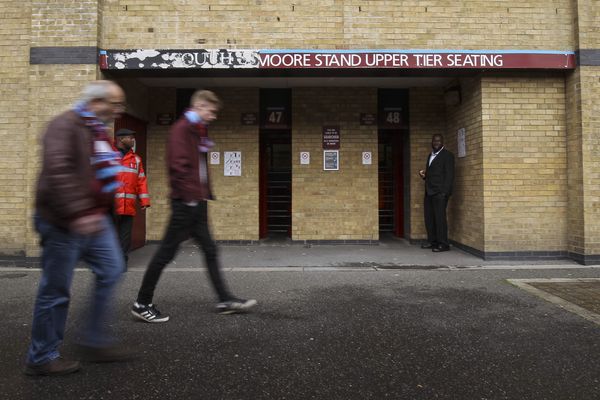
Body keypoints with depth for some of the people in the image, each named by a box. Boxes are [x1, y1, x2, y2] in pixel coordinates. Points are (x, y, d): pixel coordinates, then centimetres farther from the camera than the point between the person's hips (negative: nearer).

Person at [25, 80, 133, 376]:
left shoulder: (99, 131, 14)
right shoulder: (66, 125, -14)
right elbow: (57, 171, -28)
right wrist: (77, 213, -33)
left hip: (94, 219, 9)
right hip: (63, 222, -9)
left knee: (111, 270, 9)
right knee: (56, 290, 2)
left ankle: (96, 341, 21)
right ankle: (41, 358, 19)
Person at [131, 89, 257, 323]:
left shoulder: (197, 131, 18)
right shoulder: (181, 129, -11)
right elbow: (178, 164, -22)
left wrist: (204, 193, 13)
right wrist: (190, 194, -19)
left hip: (197, 203, 10)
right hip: (186, 202, -10)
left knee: (210, 251, 10)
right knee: (167, 252, -1)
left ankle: (225, 301, 17)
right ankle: (142, 304, 12)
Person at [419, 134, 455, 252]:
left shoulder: (447, 155, -1)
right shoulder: (430, 155, 23)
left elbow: (449, 175, -8)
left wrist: (445, 192, -17)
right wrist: (424, 175, 8)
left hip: (440, 192, -7)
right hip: (429, 191, 8)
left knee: (440, 217, -9)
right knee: (429, 217, 7)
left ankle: (443, 244, -6)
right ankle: (432, 241, 16)